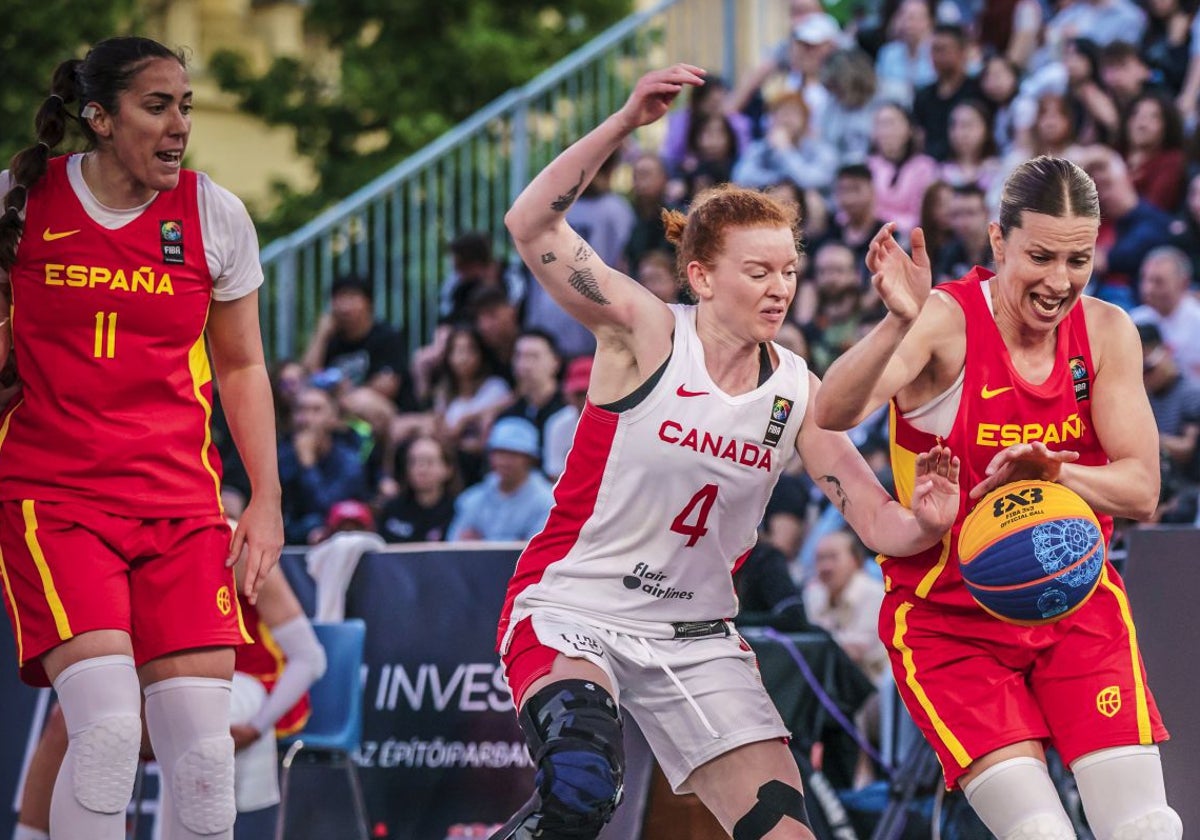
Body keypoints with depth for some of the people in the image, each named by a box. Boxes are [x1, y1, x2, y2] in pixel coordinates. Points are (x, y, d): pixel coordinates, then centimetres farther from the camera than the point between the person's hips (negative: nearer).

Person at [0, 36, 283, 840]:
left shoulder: (214, 214, 4)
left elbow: (242, 366, 14)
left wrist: (266, 500, 7)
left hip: (180, 502, 2)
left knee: (204, 755, -7)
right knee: (108, 727, -21)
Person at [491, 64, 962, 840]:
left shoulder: (796, 391, -1)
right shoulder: (648, 333, -12)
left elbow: (878, 521, -2)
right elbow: (532, 225, -25)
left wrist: (926, 522, -26)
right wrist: (627, 122, -34)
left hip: (693, 635, 5)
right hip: (570, 613, -5)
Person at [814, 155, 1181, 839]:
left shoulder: (1107, 332, -1)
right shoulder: (947, 321, -15)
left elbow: (1140, 492, -5)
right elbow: (832, 414, -32)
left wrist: (1051, 470, -26)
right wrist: (901, 323, -50)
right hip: (950, 613, -4)